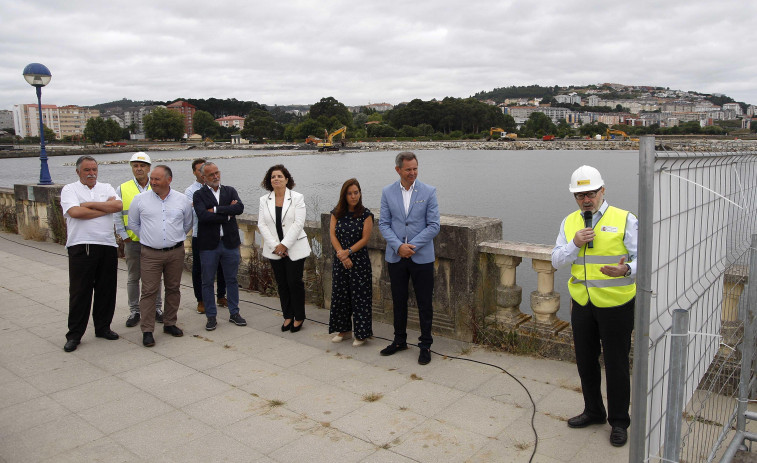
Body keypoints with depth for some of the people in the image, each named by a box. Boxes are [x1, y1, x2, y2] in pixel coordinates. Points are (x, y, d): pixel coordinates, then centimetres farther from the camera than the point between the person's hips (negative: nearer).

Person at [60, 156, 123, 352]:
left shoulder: (106, 188, 14)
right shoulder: (70, 189, 4)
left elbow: (118, 205, -5)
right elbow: (75, 212, -15)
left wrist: (90, 204, -9)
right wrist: (106, 208, -7)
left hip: (107, 246, 4)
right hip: (81, 247, -3)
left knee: (106, 290, 9)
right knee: (79, 292, 1)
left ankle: (103, 327, 24)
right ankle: (74, 335, 10)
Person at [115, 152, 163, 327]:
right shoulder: (122, 189, 3)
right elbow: (116, 215, 4)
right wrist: (124, 236, -3)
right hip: (132, 241, 0)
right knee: (133, 278, 7)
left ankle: (157, 308, 20)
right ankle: (134, 311, 17)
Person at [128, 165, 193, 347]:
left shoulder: (182, 200, 3)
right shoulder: (140, 199, 0)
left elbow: (187, 224, 16)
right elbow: (133, 224, 12)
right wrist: (148, 238, 12)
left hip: (176, 252, 2)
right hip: (150, 253, -1)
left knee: (173, 289, 10)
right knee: (149, 291, -3)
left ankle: (170, 323, 24)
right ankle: (147, 331, 3)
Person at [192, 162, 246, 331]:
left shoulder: (230, 191, 7)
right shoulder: (199, 195, -1)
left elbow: (240, 208, -12)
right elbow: (203, 216, -18)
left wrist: (216, 209, -16)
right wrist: (227, 213, -14)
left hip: (230, 242, 2)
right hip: (209, 244, -2)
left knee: (232, 279, 11)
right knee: (208, 282, 6)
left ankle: (234, 313, 24)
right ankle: (211, 316, 19)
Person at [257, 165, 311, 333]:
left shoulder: (297, 198, -4)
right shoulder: (264, 200, 6)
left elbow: (298, 223, -12)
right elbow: (262, 225, 0)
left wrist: (284, 245, -15)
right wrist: (275, 246, -10)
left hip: (294, 249, -3)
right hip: (274, 250, 4)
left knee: (295, 282, -1)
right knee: (282, 284, 10)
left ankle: (299, 317, 15)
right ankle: (288, 316, 23)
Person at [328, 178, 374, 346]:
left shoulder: (365, 214, -5)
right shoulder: (337, 213, 4)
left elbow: (365, 239, -8)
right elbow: (333, 235, -1)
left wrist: (348, 252, -15)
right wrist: (342, 255, -12)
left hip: (359, 261, -4)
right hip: (340, 261, 4)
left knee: (360, 295, -1)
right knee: (340, 294, 10)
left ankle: (361, 333, 10)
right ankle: (343, 329, 26)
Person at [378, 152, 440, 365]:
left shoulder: (428, 192, -4)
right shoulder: (387, 192, 2)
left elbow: (433, 226, -7)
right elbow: (383, 223, 1)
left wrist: (412, 246, -14)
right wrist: (398, 246, -13)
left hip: (422, 257, -2)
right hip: (396, 257, 2)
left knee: (424, 303, 4)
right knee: (398, 301, 14)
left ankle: (425, 345, 18)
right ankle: (399, 341, 30)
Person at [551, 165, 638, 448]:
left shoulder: (624, 220, -7)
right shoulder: (569, 223, 6)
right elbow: (556, 261, 4)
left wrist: (626, 270, -32)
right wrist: (574, 244, -14)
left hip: (615, 304, -4)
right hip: (582, 304, 5)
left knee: (616, 364, 6)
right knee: (585, 361, 17)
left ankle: (619, 422, 25)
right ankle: (593, 411, 37)